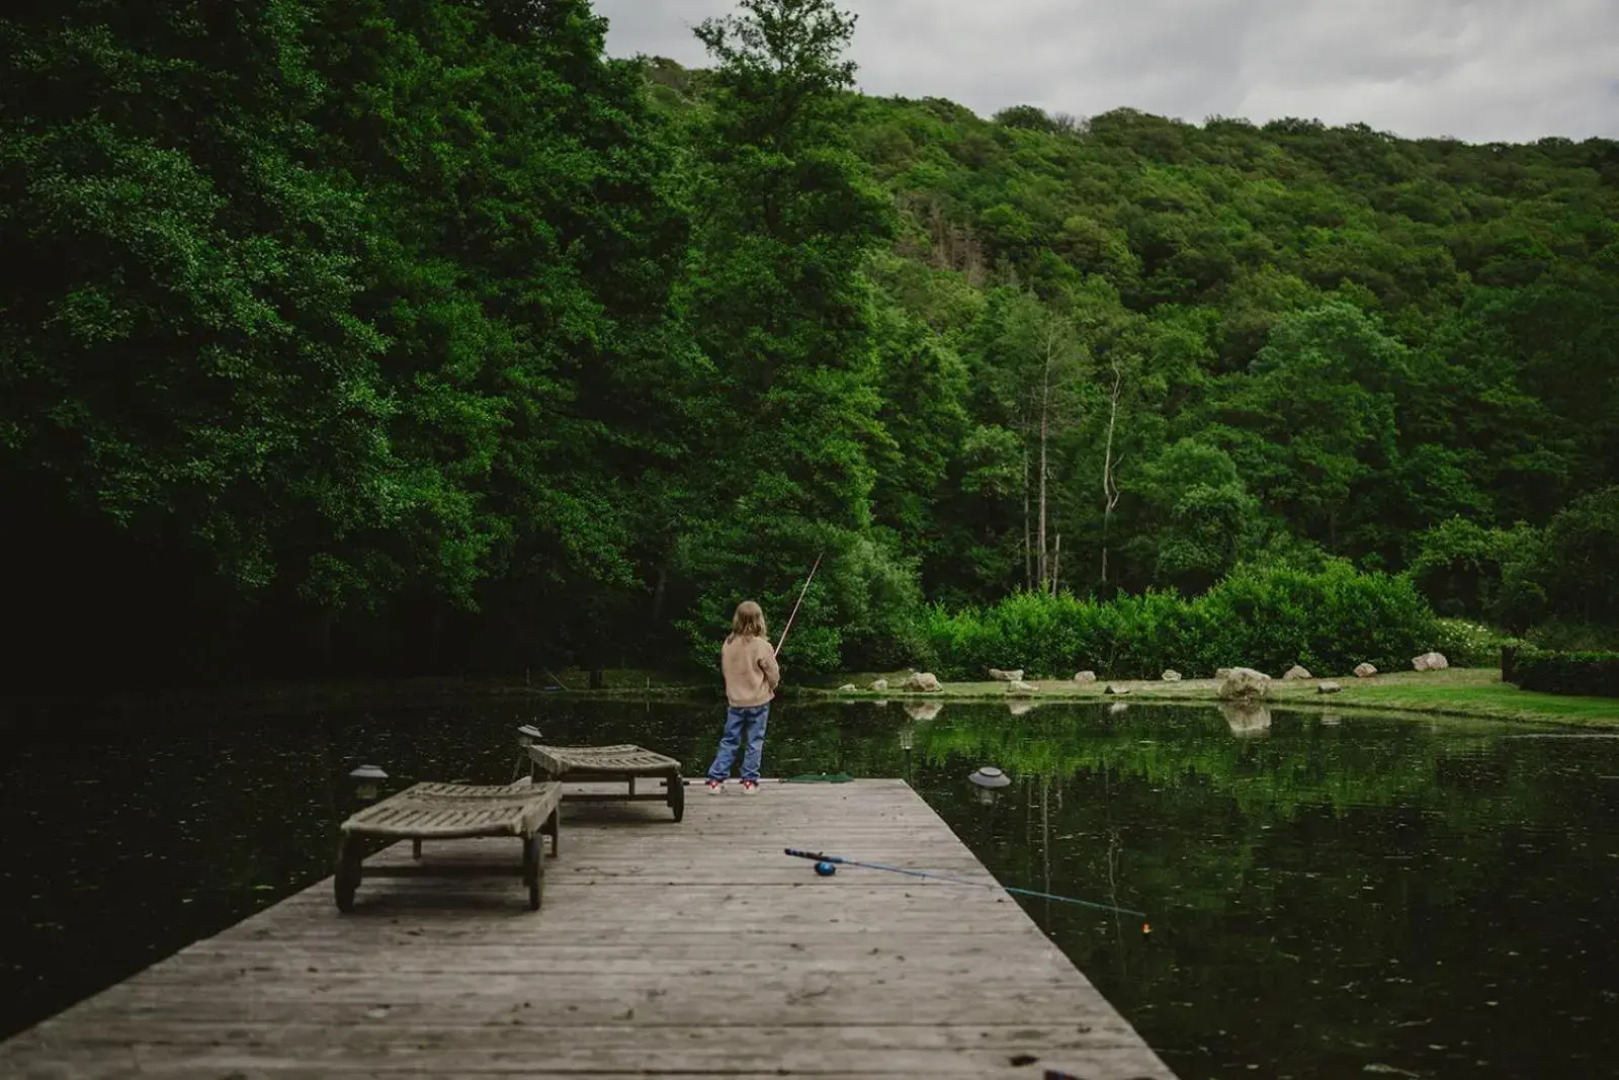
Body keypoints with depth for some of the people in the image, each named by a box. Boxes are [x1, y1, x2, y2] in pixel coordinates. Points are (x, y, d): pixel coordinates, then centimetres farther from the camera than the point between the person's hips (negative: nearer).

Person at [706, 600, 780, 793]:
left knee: (729, 741, 10)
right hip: (758, 701, -3)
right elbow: (774, 676, -6)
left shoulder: (728, 644, -3)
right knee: (755, 742, 7)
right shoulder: (762, 646, -15)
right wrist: (770, 688, 16)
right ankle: (749, 781, 9)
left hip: (735, 700, 3)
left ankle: (715, 779, 7)